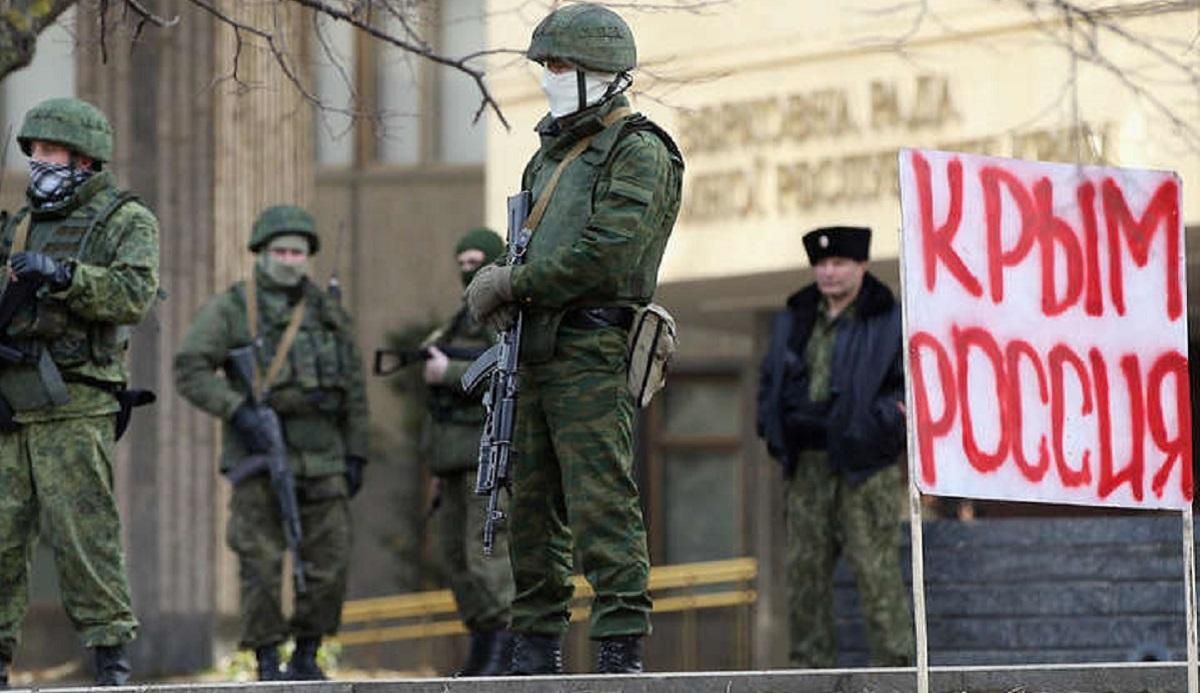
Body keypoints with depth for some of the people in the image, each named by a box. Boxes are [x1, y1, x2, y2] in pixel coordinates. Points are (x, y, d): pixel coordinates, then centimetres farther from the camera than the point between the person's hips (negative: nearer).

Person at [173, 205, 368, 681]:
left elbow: (353, 389, 15)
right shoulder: (230, 310, 0)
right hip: (258, 455, -3)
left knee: (329, 562, 0)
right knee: (261, 562, -5)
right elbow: (190, 372, -8)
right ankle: (267, 664, 1)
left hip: (320, 456, 4)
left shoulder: (328, 312, 12)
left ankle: (306, 658, 13)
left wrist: (356, 455, 10)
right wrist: (239, 412, -18)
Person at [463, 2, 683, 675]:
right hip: (537, 354, 9)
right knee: (534, 508, 9)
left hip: (592, 355, -9)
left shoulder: (639, 153, -5)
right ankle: (536, 648, 14)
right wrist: (498, 284, 4)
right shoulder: (553, 153, 22)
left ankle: (622, 645, -14)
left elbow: (606, 254, -16)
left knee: (602, 505, -13)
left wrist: (514, 283, -11)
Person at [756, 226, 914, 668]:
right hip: (807, 465, 6)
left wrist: (881, 423, -16)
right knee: (805, 566, 6)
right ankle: (811, 662, 11)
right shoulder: (792, 321, 17)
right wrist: (773, 427, 10)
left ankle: (893, 662, -5)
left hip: (865, 465, -6)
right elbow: (770, 379, 26)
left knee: (875, 566, -8)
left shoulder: (890, 322, -1)